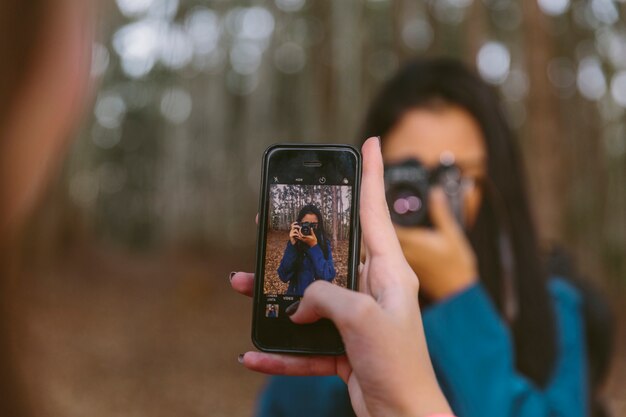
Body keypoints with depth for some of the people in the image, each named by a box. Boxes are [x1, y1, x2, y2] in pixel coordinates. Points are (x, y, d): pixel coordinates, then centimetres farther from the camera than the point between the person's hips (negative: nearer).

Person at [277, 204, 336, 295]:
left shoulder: (324, 244, -3)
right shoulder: (294, 243, 0)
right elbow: (283, 276, -7)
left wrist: (314, 246, -16)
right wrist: (292, 245, -12)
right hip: (295, 294, 1)